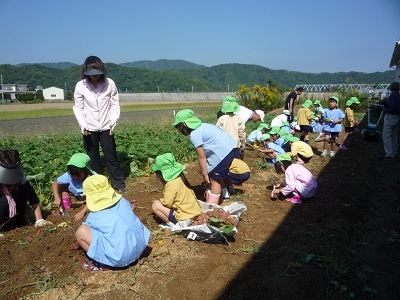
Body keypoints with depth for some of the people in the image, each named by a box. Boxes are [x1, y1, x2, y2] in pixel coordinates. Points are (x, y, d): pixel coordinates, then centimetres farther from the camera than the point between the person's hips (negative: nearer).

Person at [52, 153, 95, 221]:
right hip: (80, 196, 4)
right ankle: (66, 211, -5)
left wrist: (82, 212, -46)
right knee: (63, 187, -14)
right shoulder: (69, 175, -26)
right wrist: (57, 199, -32)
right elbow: (55, 184, -17)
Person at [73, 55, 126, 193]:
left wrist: (114, 121, -13)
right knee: (93, 159, 9)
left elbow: (115, 104, -1)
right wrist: (83, 124, -13)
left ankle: (119, 184, 17)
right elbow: (78, 108, -1)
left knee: (111, 156, 4)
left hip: (106, 127, 0)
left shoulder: (109, 83, -7)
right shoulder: (80, 86, -6)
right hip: (89, 129, 1)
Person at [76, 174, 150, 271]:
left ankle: (102, 264, 7)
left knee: (81, 231, 0)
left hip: (120, 258, -5)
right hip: (140, 248, 6)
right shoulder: (122, 200, 6)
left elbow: (86, 231, 19)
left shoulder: (93, 216, -1)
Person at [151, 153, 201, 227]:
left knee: (155, 205, -4)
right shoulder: (179, 178, 3)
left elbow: (167, 203, -15)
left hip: (184, 217, -9)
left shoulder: (171, 184, -21)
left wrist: (160, 200, 3)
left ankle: (172, 224, -4)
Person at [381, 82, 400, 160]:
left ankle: (389, 154, -12)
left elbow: (392, 108, -25)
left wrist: (385, 110, -7)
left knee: (386, 136, -8)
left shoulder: (392, 96, -16)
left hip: (390, 117, -9)